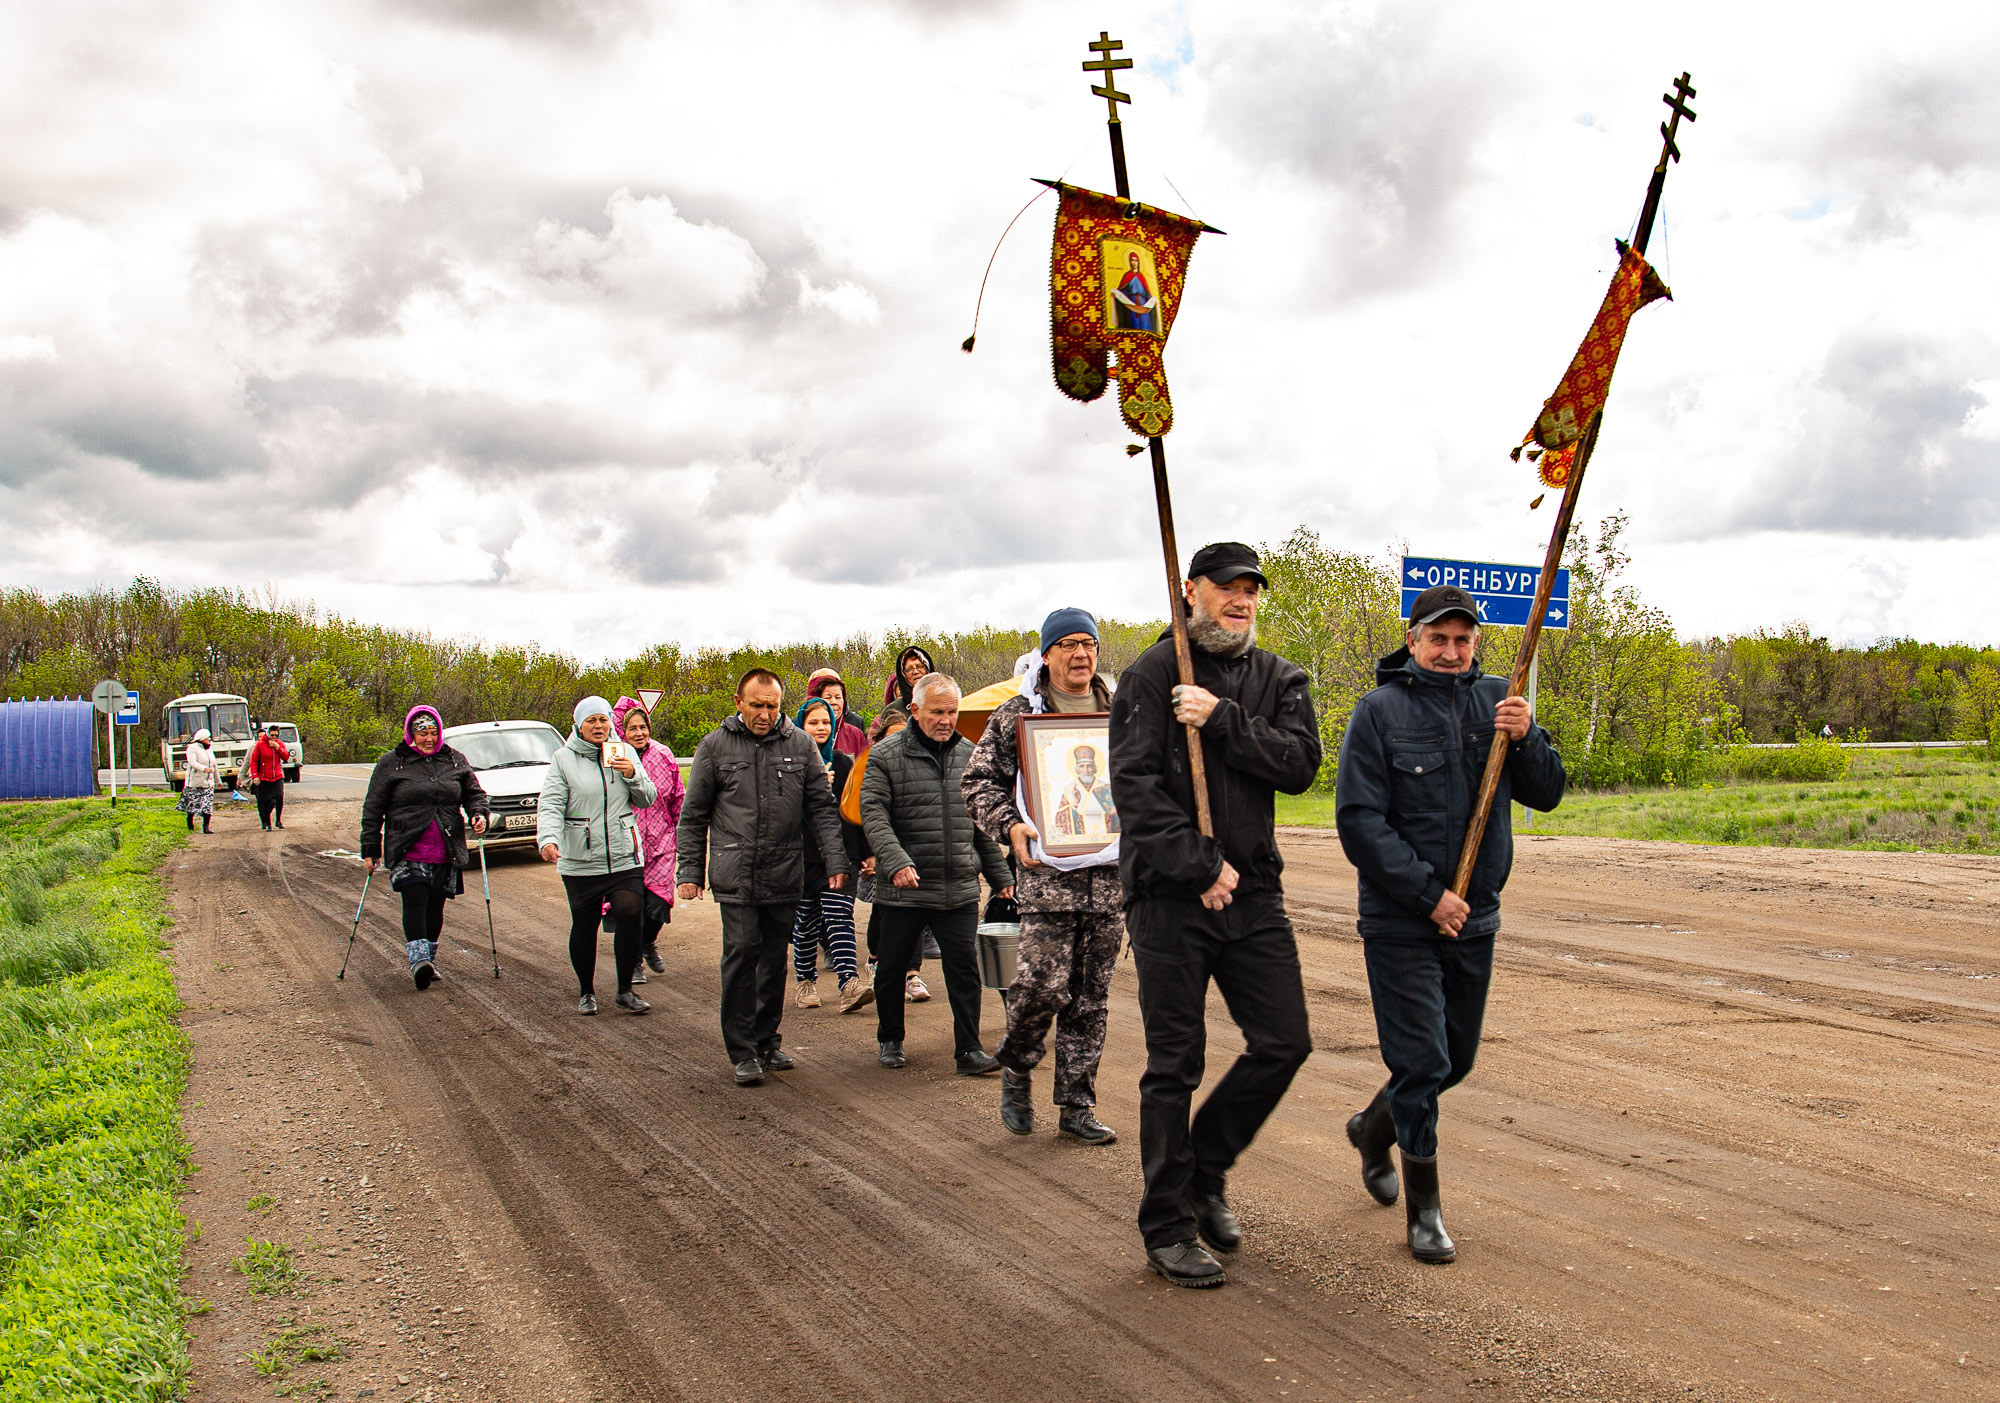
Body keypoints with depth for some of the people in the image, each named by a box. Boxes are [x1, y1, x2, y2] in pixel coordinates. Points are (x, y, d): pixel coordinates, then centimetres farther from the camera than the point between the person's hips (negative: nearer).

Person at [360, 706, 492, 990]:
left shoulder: (454, 760, 11)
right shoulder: (391, 763, 3)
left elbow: (474, 793, 20)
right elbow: (372, 809, 6)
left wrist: (479, 813, -3)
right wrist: (370, 849, 2)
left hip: (446, 853, 3)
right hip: (408, 851, -3)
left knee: (435, 906, 6)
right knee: (415, 901, -18)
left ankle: (428, 960, 19)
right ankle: (418, 960, -25)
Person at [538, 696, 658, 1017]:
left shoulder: (624, 752, 9)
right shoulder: (563, 758, 0)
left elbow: (648, 800, 10)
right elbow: (551, 805, -9)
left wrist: (632, 775, -9)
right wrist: (548, 839, -27)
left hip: (625, 857, 2)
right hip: (581, 862, -1)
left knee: (630, 917, -9)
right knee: (584, 927, 6)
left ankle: (625, 991, 6)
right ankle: (586, 992, 25)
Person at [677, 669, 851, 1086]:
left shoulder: (800, 745, 5)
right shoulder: (715, 746, 3)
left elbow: (822, 807, 7)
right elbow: (694, 816, 8)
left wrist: (835, 860, -2)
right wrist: (690, 872, 3)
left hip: (785, 875, 2)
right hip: (736, 875, -2)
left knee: (775, 958, 9)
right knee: (742, 954, -7)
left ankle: (767, 1040, 22)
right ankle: (742, 1051, 0)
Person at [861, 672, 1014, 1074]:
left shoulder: (968, 755, 11)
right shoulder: (887, 755, -2)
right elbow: (873, 814, -11)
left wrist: (1000, 875, 15)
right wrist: (896, 861, -25)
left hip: (960, 888, 2)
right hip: (903, 889, -2)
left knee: (964, 968, -1)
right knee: (891, 967, 10)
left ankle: (969, 1049, 6)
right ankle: (890, 1040, 28)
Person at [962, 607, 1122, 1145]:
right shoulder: (1016, 714, 3)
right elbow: (980, 780, 3)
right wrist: (1009, 825, -12)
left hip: (1111, 872, 3)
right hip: (1047, 870, -3)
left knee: (1092, 996, 6)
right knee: (1043, 984, -10)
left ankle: (1077, 1106, 15)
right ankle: (1016, 1068, 19)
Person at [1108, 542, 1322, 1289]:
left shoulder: (1280, 679, 11)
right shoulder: (1153, 674, -3)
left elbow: (1300, 764, -5)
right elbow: (1134, 784, -11)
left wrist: (1222, 720, -15)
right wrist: (1201, 866, -15)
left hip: (1253, 891, 5)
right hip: (1169, 897, -4)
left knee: (1284, 1042, 4)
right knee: (1174, 1065, 1)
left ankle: (1206, 1171, 26)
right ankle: (1167, 1229, 12)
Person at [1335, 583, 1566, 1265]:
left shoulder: (1496, 702, 4)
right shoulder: (1380, 711, -9)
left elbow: (1547, 794, 3)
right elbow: (1360, 822, -12)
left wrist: (1524, 739, -17)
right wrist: (1428, 894, -17)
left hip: (1475, 920, 5)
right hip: (1401, 922, -5)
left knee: (1455, 1058, 17)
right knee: (1421, 1062, -3)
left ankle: (1373, 1127, 43)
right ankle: (1424, 1210, 12)